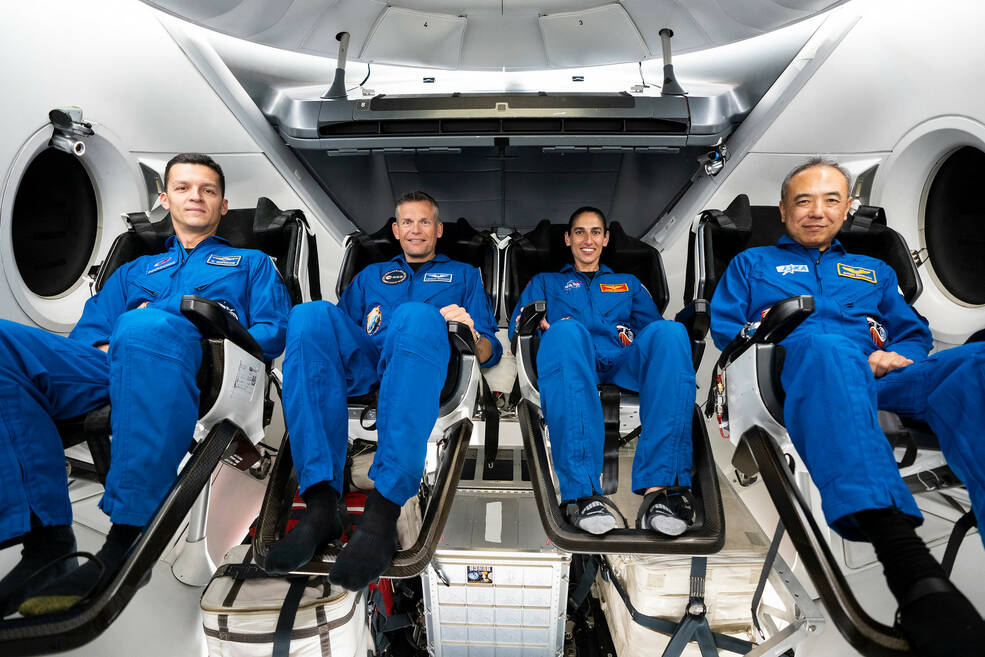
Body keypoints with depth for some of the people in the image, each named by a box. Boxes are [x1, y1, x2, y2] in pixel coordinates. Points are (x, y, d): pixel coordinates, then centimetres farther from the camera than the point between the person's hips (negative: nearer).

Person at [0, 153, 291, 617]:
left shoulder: (251, 262, 30)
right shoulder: (134, 271, 38)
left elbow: (273, 333, 12)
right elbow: (84, 335, 25)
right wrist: (107, 350, 1)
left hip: (197, 364, -4)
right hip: (110, 369, 5)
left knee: (146, 327, -39)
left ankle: (126, 543, -37)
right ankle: (44, 531, -24)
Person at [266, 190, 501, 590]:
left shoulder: (463, 274, 32)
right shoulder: (371, 275, 38)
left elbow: (491, 353, 20)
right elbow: (342, 330, 24)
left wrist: (471, 333, -3)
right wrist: (366, 322, 0)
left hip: (421, 361, -2)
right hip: (362, 365, 3)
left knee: (417, 316, -37)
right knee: (311, 313, -29)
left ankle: (382, 514, -48)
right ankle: (320, 505, -37)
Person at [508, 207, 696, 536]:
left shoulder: (628, 283, 38)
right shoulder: (544, 283, 33)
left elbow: (652, 326, 23)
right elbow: (517, 327, 17)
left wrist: (630, 336, -1)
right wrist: (537, 325, -7)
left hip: (624, 365, 2)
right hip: (571, 362, -1)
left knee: (670, 331, -32)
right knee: (566, 331, -38)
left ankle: (661, 484, -42)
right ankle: (582, 492, -48)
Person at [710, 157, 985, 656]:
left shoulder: (874, 271, 37)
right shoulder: (752, 263, 29)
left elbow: (916, 334, 27)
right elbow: (723, 328, 16)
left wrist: (891, 356, 3)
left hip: (878, 381, 4)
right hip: (795, 371, -3)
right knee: (825, 347, -41)